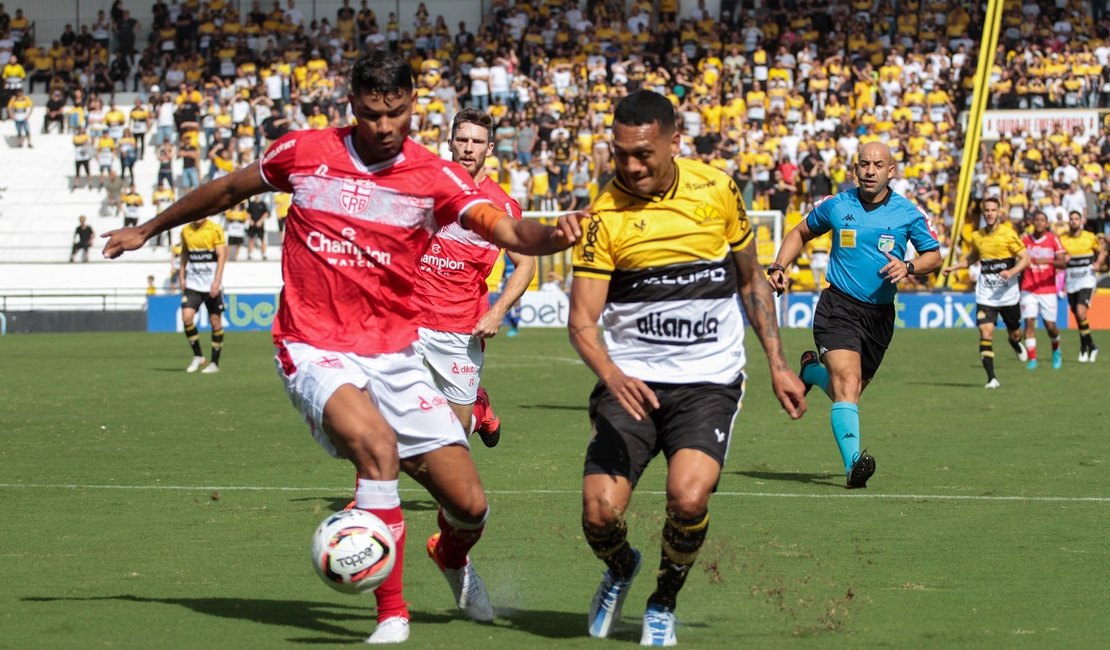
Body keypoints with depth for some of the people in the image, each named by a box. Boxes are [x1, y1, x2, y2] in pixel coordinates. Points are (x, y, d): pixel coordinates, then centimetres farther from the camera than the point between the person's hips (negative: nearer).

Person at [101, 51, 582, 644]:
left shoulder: (434, 178, -3)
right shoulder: (304, 152, -2)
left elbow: (507, 230, -17)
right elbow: (228, 190, 16)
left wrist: (552, 236, -40)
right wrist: (148, 230, 27)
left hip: (393, 353, 2)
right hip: (314, 351, -2)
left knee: (469, 504, -2)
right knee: (376, 444, -33)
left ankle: (452, 558, 38)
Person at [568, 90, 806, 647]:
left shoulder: (716, 190, -1)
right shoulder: (605, 215, -7)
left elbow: (750, 281, 14)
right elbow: (582, 318, -12)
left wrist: (777, 364, 10)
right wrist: (610, 375, -31)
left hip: (708, 379, 0)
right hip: (630, 380, 0)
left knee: (687, 497, -23)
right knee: (600, 511, -13)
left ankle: (664, 602, 6)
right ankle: (620, 569, 25)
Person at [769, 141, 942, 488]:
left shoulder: (908, 212, 0)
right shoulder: (836, 205, 0)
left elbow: (934, 255, 8)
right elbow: (801, 232, 18)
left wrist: (908, 267, -14)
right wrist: (778, 267, 3)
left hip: (880, 313, 3)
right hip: (839, 307, -3)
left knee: (850, 389, 15)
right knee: (848, 383, -23)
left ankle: (812, 369, 48)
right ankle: (853, 464, -29)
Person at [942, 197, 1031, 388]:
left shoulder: (1008, 234, -9)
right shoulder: (977, 236, 3)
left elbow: (1025, 258, -9)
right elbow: (972, 257, 23)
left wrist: (1012, 272, -25)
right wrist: (953, 267, 9)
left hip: (1008, 293, -2)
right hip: (985, 295, 2)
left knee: (1014, 333, 13)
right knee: (986, 332, -15)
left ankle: (1016, 343, 53)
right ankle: (991, 378, -13)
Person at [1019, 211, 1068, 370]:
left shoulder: (1053, 239, -2)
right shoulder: (1025, 239, 3)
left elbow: (1063, 263, -9)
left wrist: (1048, 261, -27)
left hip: (1048, 289, -1)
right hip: (1028, 289, 1)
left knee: (1050, 325, 1)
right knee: (1029, 322, -12)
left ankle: (1056, 351, 30)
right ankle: (1032, 359, -9)